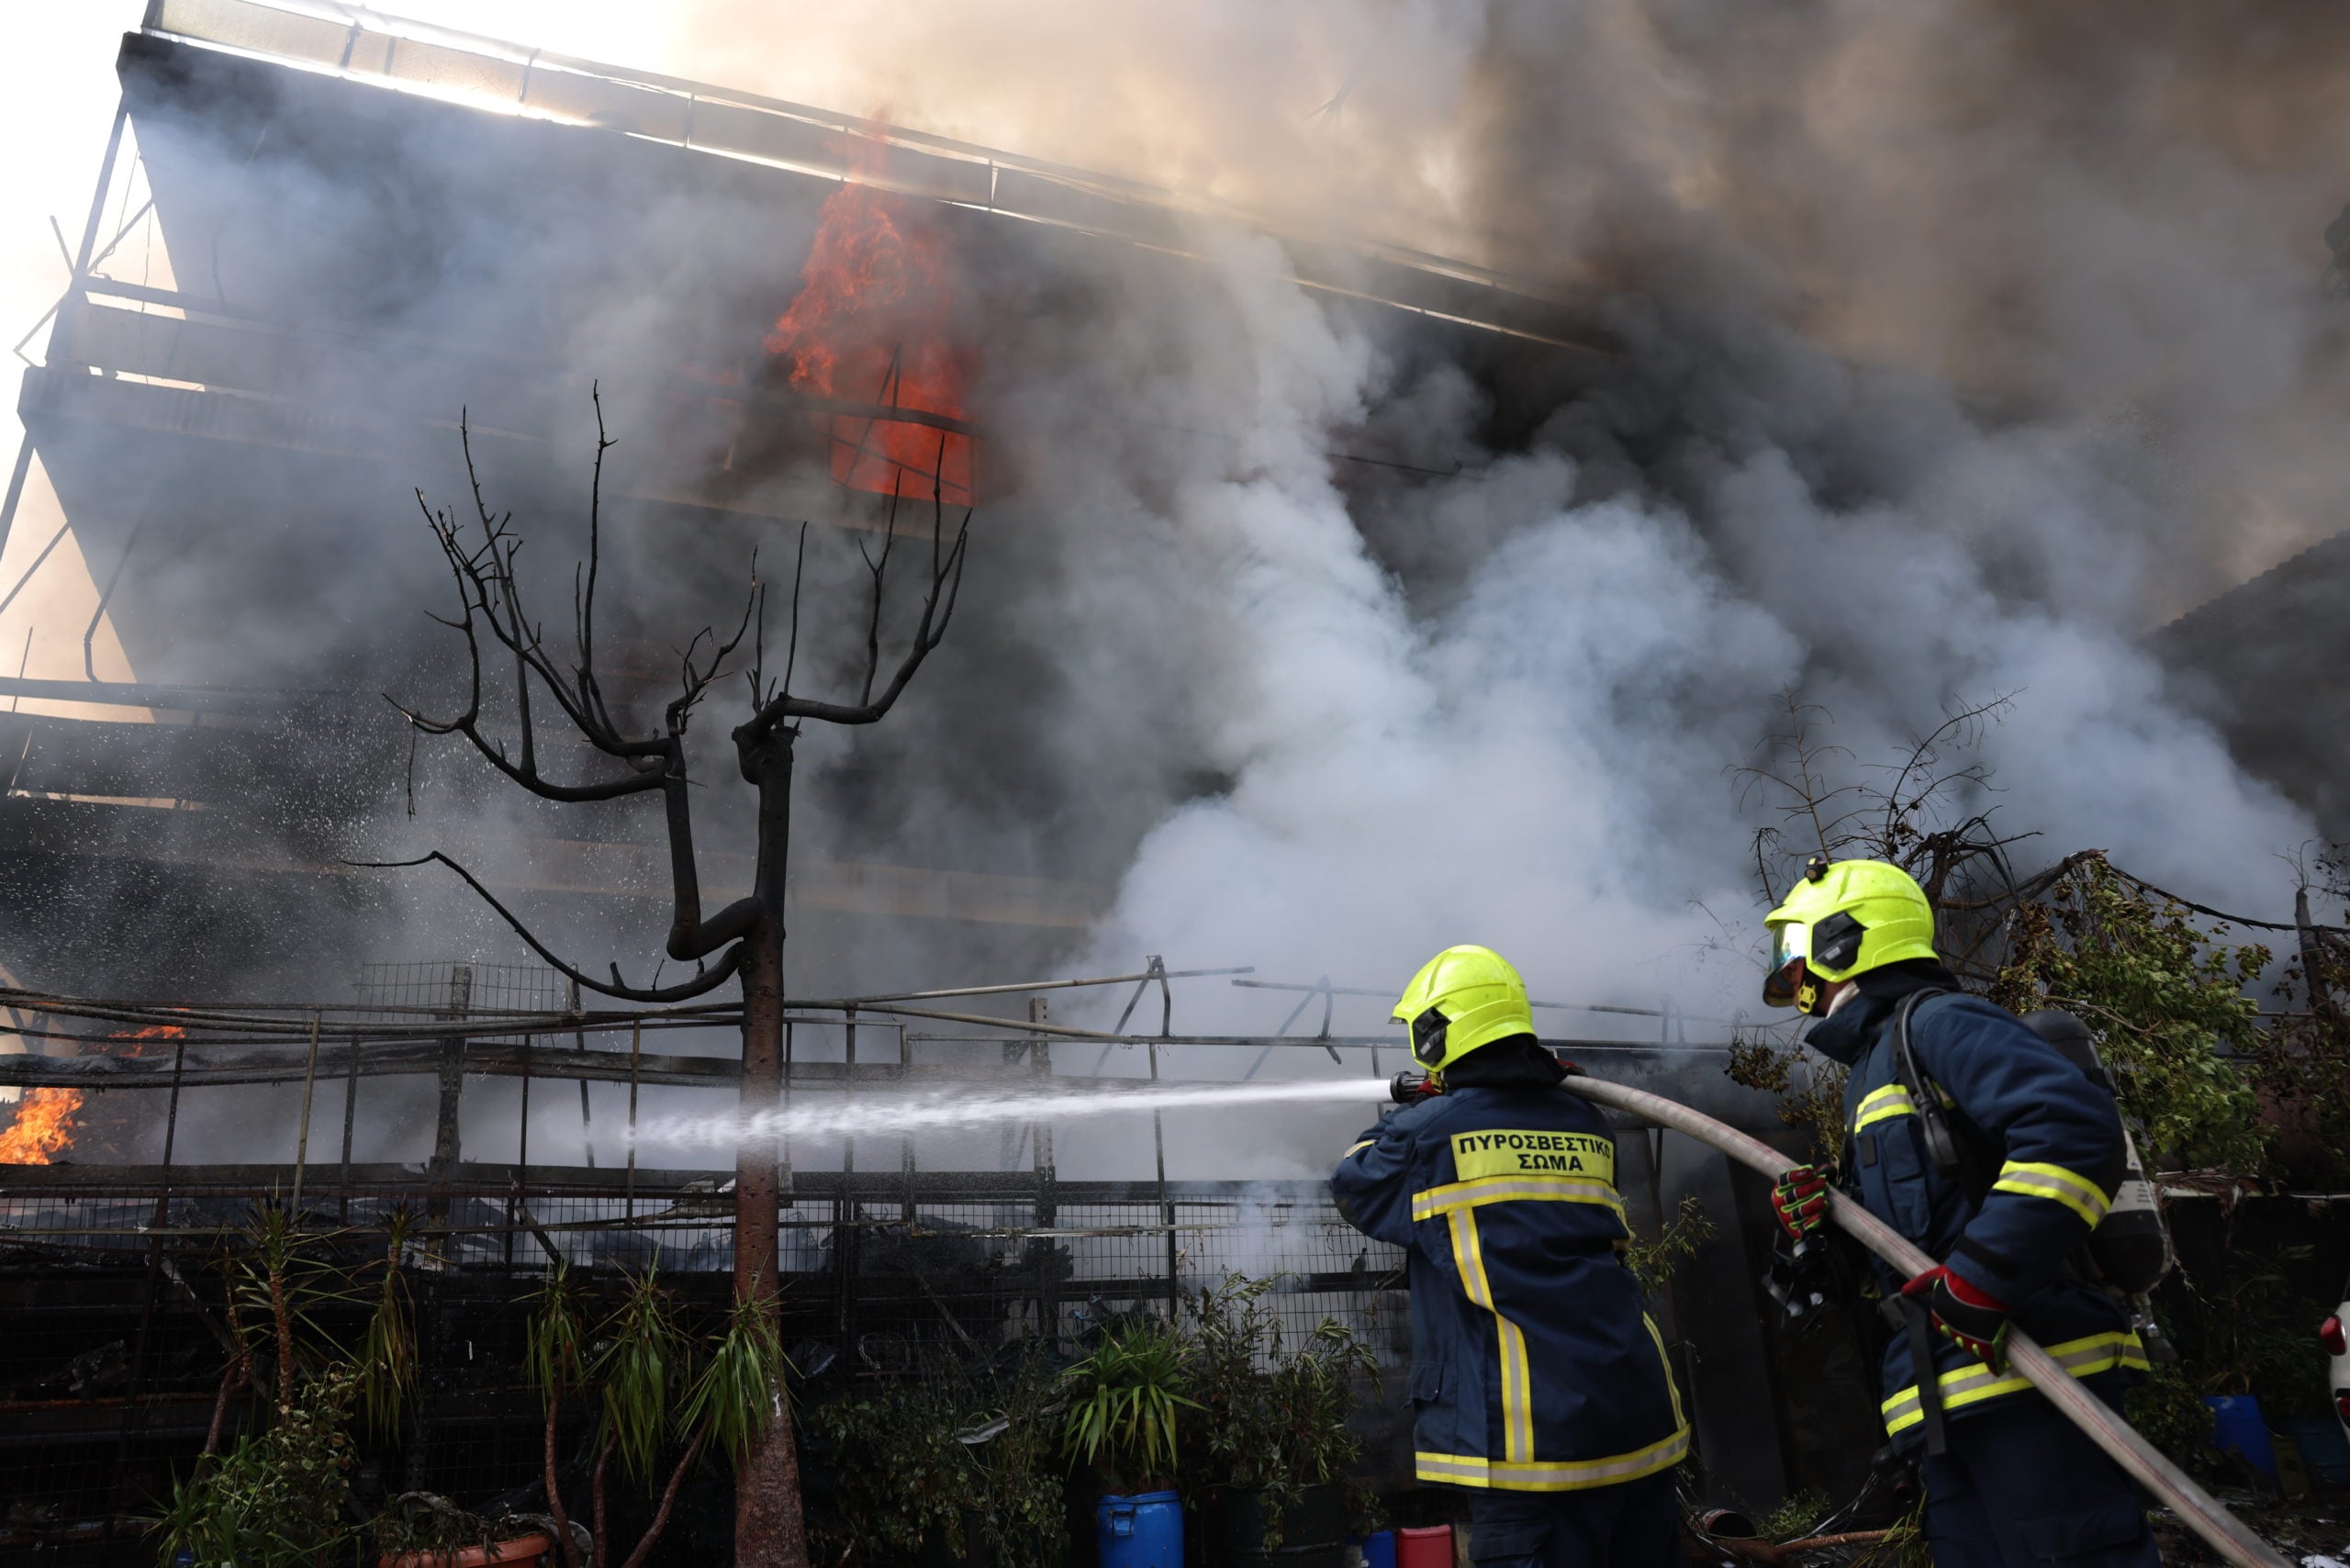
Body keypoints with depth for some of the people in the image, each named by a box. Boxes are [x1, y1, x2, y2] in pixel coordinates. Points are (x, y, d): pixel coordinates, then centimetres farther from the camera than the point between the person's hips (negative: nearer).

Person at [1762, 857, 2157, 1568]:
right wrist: (1829, 1218, 6)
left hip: (2026, 1377, -10)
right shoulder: (1871, 1067, 25)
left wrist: (1980, 1279, -26)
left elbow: (2077, 1126, -23)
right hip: (1956, 1398, 10)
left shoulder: (1937, 1022, -6)